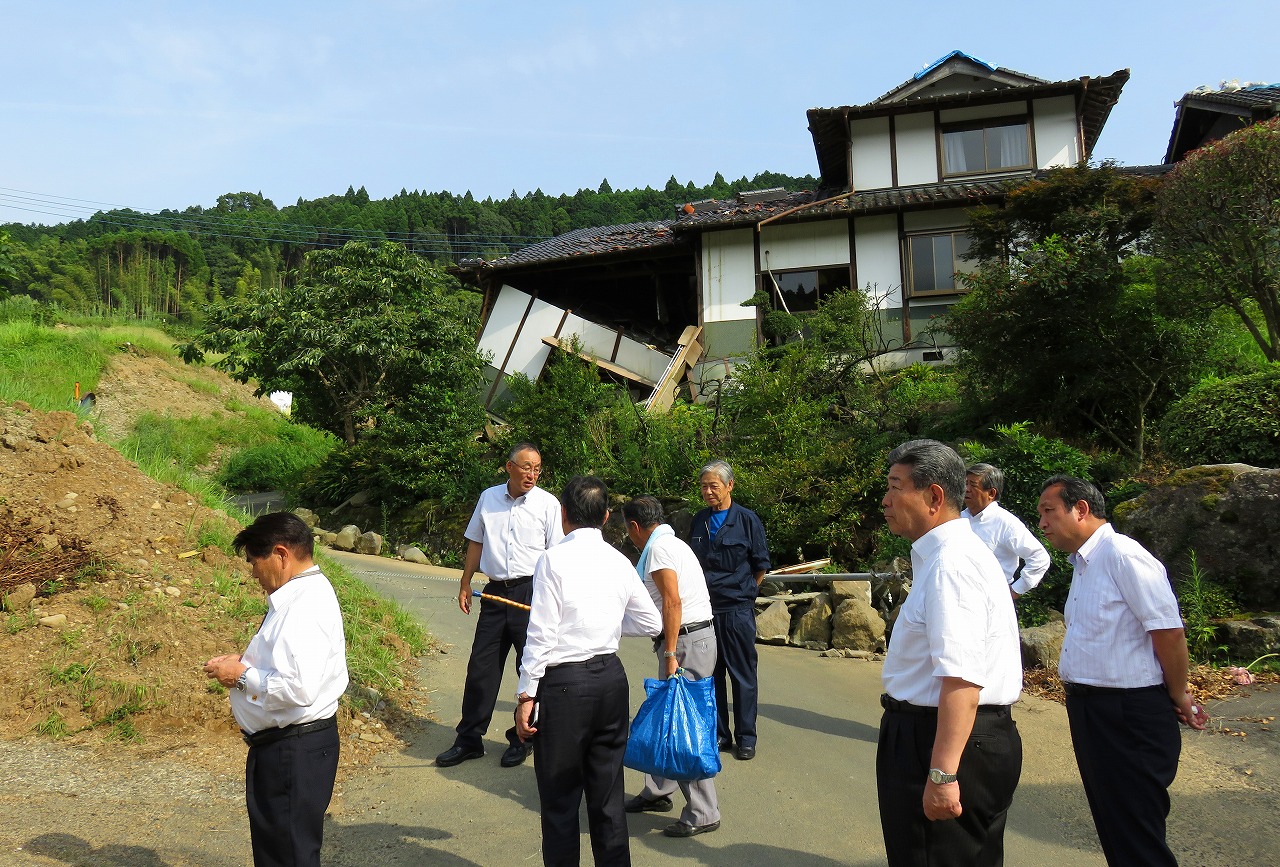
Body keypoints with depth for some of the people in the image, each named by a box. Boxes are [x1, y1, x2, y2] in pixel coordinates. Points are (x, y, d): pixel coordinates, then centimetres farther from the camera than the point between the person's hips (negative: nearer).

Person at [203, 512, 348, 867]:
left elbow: (300, 688, -32)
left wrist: (242, 676, -18)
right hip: (282, 745, 10)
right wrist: (247, 661, 5)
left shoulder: (305, 607, -25)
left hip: (295, 751, -10)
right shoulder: (299, 595, 7)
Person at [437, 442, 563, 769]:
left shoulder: (547, 503, -4)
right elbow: (475, 542, 16)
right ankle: (469, 739, 22)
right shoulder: (489, 498, 7)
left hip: (532, 591, -3)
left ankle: (523, 739, 23)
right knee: (481, 667, 8)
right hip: (495, 591, 3)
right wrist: (465, 584, 14)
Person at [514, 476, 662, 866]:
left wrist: (526, 695, -8)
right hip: (611, 678, 5)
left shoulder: (554, 559, -12)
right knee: (608, 795, 16)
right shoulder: (619, 562, 3)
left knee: (560, 797, 9)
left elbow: (541, 635, -14)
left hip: (564, 684, -5)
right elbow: (652, 623, 11)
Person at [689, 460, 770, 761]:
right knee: (710, 674, 11)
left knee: (743, 676, 6)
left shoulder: (747, 520, -6)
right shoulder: (699, 521, 7)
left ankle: (746, 738, 18)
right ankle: (717, 734, 25)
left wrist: (742, 591, 5)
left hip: (737, 610, -4)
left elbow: (760, 566, 1)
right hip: (705, 609, 4)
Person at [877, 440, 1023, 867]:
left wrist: (942, 774, -28)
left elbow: (961, 679, -28)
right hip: (924, 731, 10)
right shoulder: (938, 557, 12)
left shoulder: (951, 563, -21)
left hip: (952, 740, -10)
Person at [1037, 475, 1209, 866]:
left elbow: (1169, 631, -20)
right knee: (1111, 823, 20)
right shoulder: (1082, 562, 11)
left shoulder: (1123, 555, -19)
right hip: (1087, 708, 9)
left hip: (1129, 714, -9)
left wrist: (1178, 697, -8)